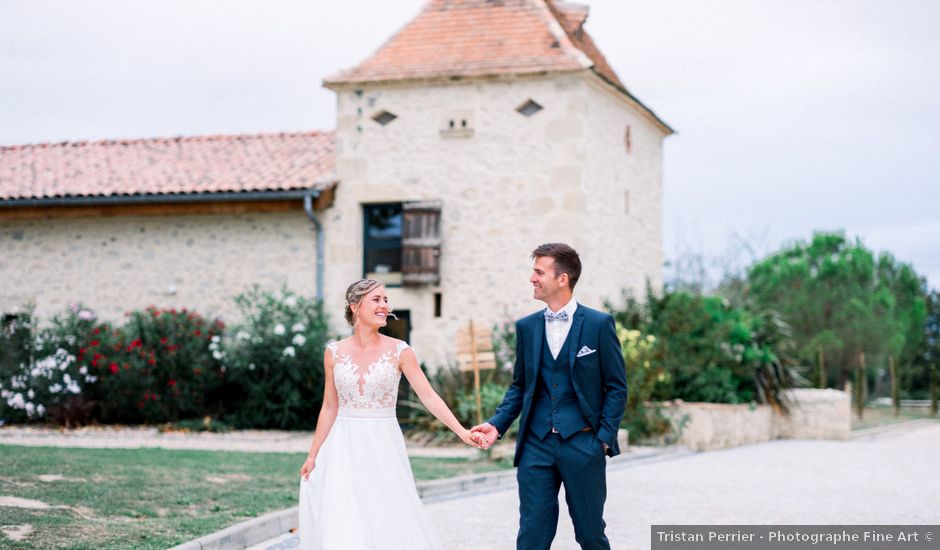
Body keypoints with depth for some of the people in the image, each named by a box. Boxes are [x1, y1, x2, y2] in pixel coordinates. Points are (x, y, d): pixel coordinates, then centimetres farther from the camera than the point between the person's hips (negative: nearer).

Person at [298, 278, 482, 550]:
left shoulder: (399, 351, -4)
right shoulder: (334, 352, 2)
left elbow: (429, 397, -9)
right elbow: (329, 408, 7)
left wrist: (461, 432, -20)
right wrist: (312, 455, 6)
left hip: (383, 447, -1)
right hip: (345, 448, 1)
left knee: (388, 524, 0)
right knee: (343, 527, -1)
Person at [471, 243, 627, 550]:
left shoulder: (599, 324, -3)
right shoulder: (526, 327, 9)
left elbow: (616, 387, 0)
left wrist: (604, 437, -8)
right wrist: (497, 424, 0)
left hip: (583, 444, -3)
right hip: (536, 444, 3)